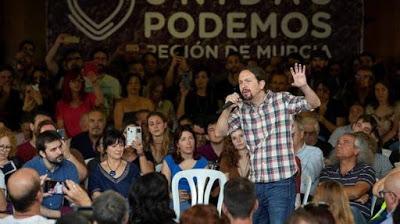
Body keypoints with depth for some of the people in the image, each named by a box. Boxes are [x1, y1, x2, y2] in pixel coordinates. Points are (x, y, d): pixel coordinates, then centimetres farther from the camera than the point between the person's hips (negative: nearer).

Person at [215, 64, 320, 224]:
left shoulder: (282, 100, -3)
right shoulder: (241, 109, 8)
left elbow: (314, 104, -7)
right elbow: (219, 132, 6)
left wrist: (304, 86, -27)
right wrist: (227, 109, -10)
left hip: (281, 182, -5)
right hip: (256, 184, 5)